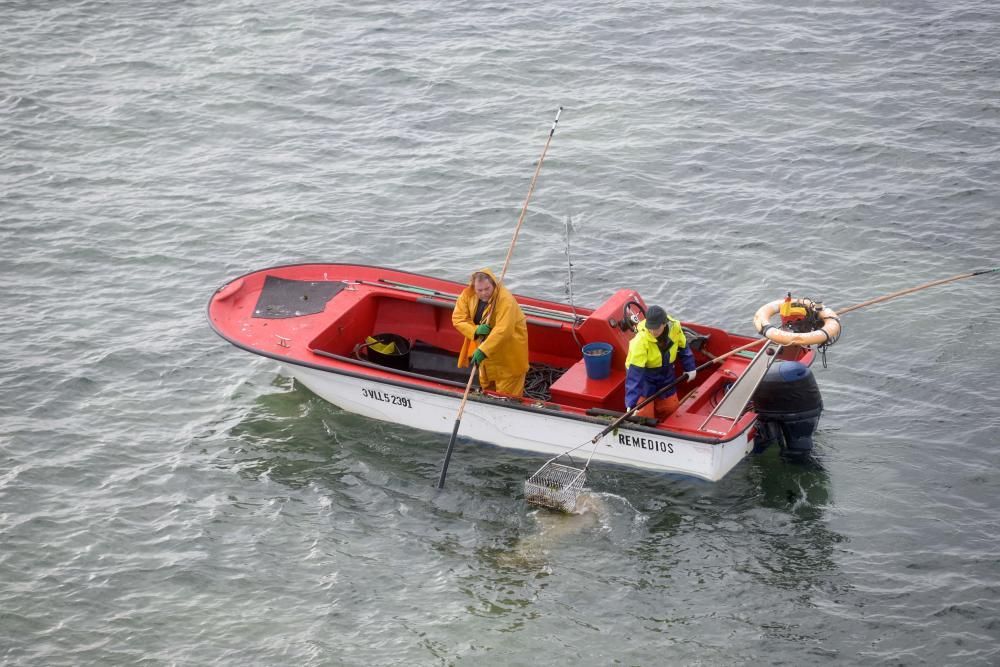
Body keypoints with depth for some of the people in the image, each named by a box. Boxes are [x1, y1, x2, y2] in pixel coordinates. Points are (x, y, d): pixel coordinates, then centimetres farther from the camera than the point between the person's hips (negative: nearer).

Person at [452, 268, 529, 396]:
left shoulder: (506, 299, -32)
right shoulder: (467, 295, -12)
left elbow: (503, 331, -39)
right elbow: (458, 318, -10)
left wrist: (483, 350, -45)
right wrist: (475, 330, -29)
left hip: (509, 351, -6)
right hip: (484, 345, 6)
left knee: (506, 395, -2)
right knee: (486, 386, 23)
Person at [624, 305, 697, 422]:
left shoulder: (675, 328, -21)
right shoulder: (640, 341, -36)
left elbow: (683, 347, 3)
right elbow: (635, 372, -37)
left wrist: (690, 368, 10)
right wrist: (631, 403, -40)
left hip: (665, 376, 5)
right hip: (644, 379, -5)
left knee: (670, 408, 13)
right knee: (644, 415, -7)